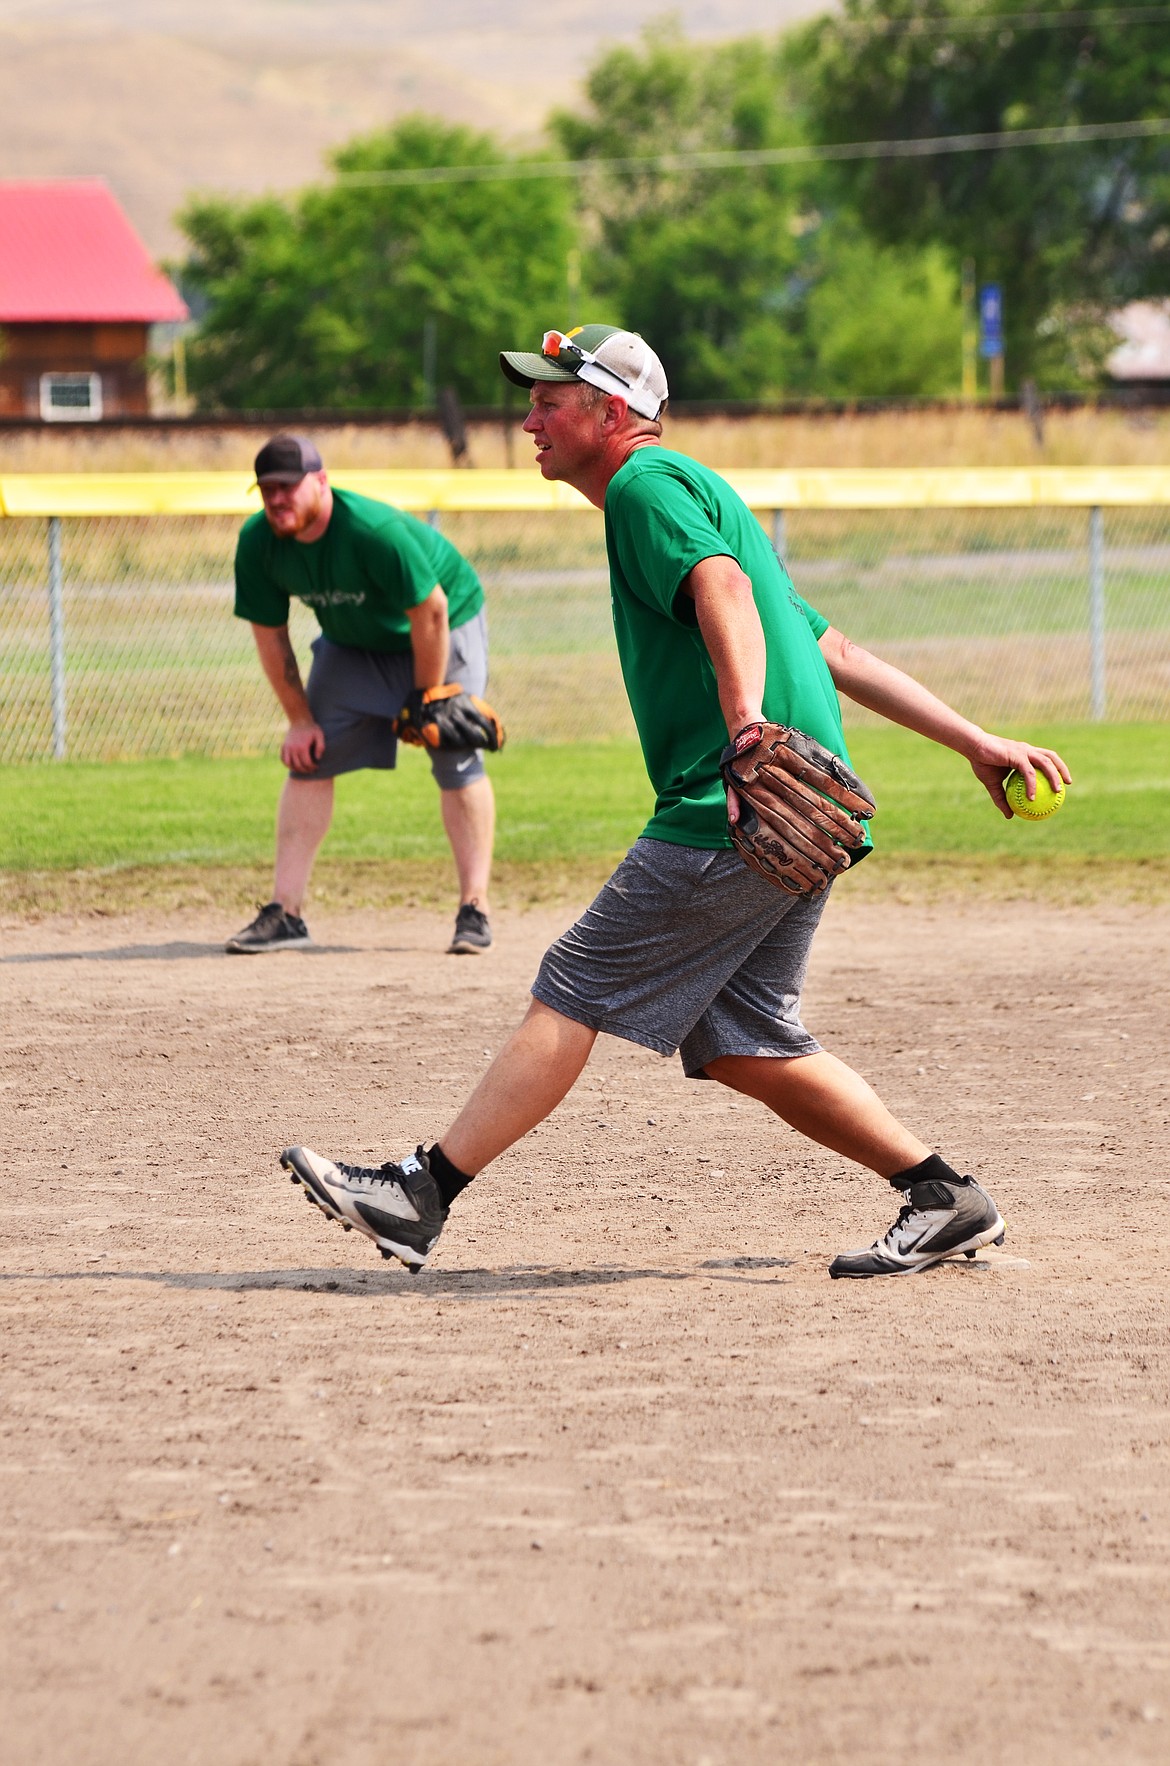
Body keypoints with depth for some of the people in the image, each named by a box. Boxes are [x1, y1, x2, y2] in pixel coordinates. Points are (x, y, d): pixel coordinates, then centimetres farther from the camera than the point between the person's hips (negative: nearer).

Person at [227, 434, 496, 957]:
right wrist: (300, 719, -7)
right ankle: (285, 912, -2)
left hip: (446, 625, -5)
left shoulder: (376, 531, -38)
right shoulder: (257, 542, -20)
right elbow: (269, 634, -8)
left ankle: (475, 910, -9)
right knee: (308, 757, -3)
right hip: (352, 646, 5)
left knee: (456, 759, -14)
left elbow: (430, 611, -28)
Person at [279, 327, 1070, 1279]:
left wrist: (747, 727, -41)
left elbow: (724, 588, -25)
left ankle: (421, 1196, -7)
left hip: (732, 815, -10)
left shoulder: (647, 485, -4)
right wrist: (976, 740, 23)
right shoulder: (701, 498, 28)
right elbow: (836, 651, 26)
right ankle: (945, 1198, 9)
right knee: (740, 1044, 10)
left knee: (574, 992, -7)